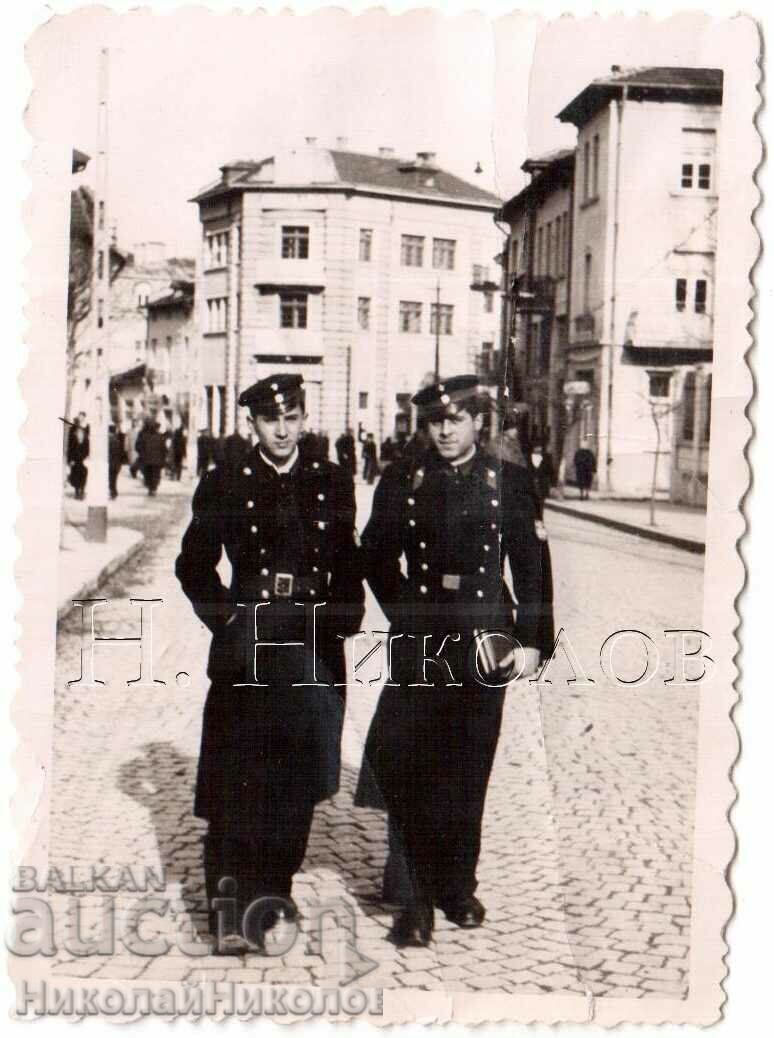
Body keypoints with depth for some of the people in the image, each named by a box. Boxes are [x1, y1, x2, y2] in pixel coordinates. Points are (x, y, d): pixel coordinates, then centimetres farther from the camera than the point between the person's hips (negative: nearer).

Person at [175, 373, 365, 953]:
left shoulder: (333, 484, 8)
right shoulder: (224, 485, 2)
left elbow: (347, 564, 13)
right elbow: (194, 566, 7)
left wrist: (343, 619, 2)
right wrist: (228, 618, -2)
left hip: (314, 645, 2)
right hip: (247, 646, -2)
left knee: (299, 778, 7)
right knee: (238, 783, -3)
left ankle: (276, 887, 25)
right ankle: (234, 911, 2)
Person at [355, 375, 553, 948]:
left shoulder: (509, 481, 4)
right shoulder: (401, 480, 5)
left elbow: (529, 565, 6)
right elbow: (377, 557, 11)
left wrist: (529, 640, 1)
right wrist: (409, 615, 3)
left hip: (485, 640, 0)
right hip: (420, 643, 0)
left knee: (469, 772, 9)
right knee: (407, 768, -8)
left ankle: (459, 887, 24)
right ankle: (420, 897, 3)